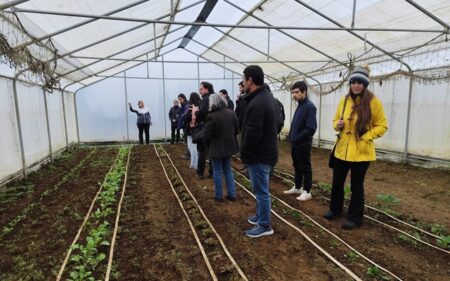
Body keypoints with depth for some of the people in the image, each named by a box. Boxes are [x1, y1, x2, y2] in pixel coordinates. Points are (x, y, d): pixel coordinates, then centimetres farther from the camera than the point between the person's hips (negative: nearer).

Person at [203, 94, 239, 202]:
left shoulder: (212, 116, -18)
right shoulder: (231, 113, 0)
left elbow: (207, 135, -15)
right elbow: (236, 130, 8)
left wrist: (208, 144, 4)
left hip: (217, 148, -5)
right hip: (229, 146, 5)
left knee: (217, 171, 8)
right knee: (228, 170, 17)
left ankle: (218, 196, 16)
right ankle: (232, 194, 20)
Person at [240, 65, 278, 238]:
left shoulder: (256, 104, -26)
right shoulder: (266, 95, 8)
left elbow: (252, 135, -26)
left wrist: (244, 155, -13)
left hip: (259, 155, -10)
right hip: (266, 151, 10)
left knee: (261, 190, 3)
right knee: (261, 188, 23)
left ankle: (264, 226, 18)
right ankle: (260, 215, 40)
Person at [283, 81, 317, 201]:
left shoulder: (309, 106, -17)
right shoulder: (300, 105, 10)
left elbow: (311, 128, -24)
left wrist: (296, 138, -19)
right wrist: (291, 137, 6)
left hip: (303, 144, -8)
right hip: (295, 144, 8)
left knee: (305, 168, 4)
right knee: (297, 167, 18)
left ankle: (307, 191, 17)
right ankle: (297, 187, 33)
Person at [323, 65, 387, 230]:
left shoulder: (373, 102, -7)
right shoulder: (344, 101, 5)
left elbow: (382, 126, -3)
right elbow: (336, 120, 15)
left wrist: (365, 137, -15)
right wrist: (337, 125, -8)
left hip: (361, 152, -4)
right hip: (342, 150, 4)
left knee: (356, 186, 7)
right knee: (337, 182, 14)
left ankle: (355, 218, 24)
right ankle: (335, 209, 36)